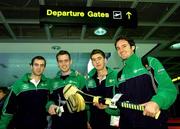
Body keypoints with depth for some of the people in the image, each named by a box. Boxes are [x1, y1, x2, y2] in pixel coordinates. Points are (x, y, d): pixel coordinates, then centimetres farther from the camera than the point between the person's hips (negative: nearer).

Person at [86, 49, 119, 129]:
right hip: (95, 121, 3)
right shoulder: (90, 78, 4)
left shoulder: (115, 75, -7)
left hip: (112, 121, -3)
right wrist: (88, 120, 8)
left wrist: (108, 106, -19)